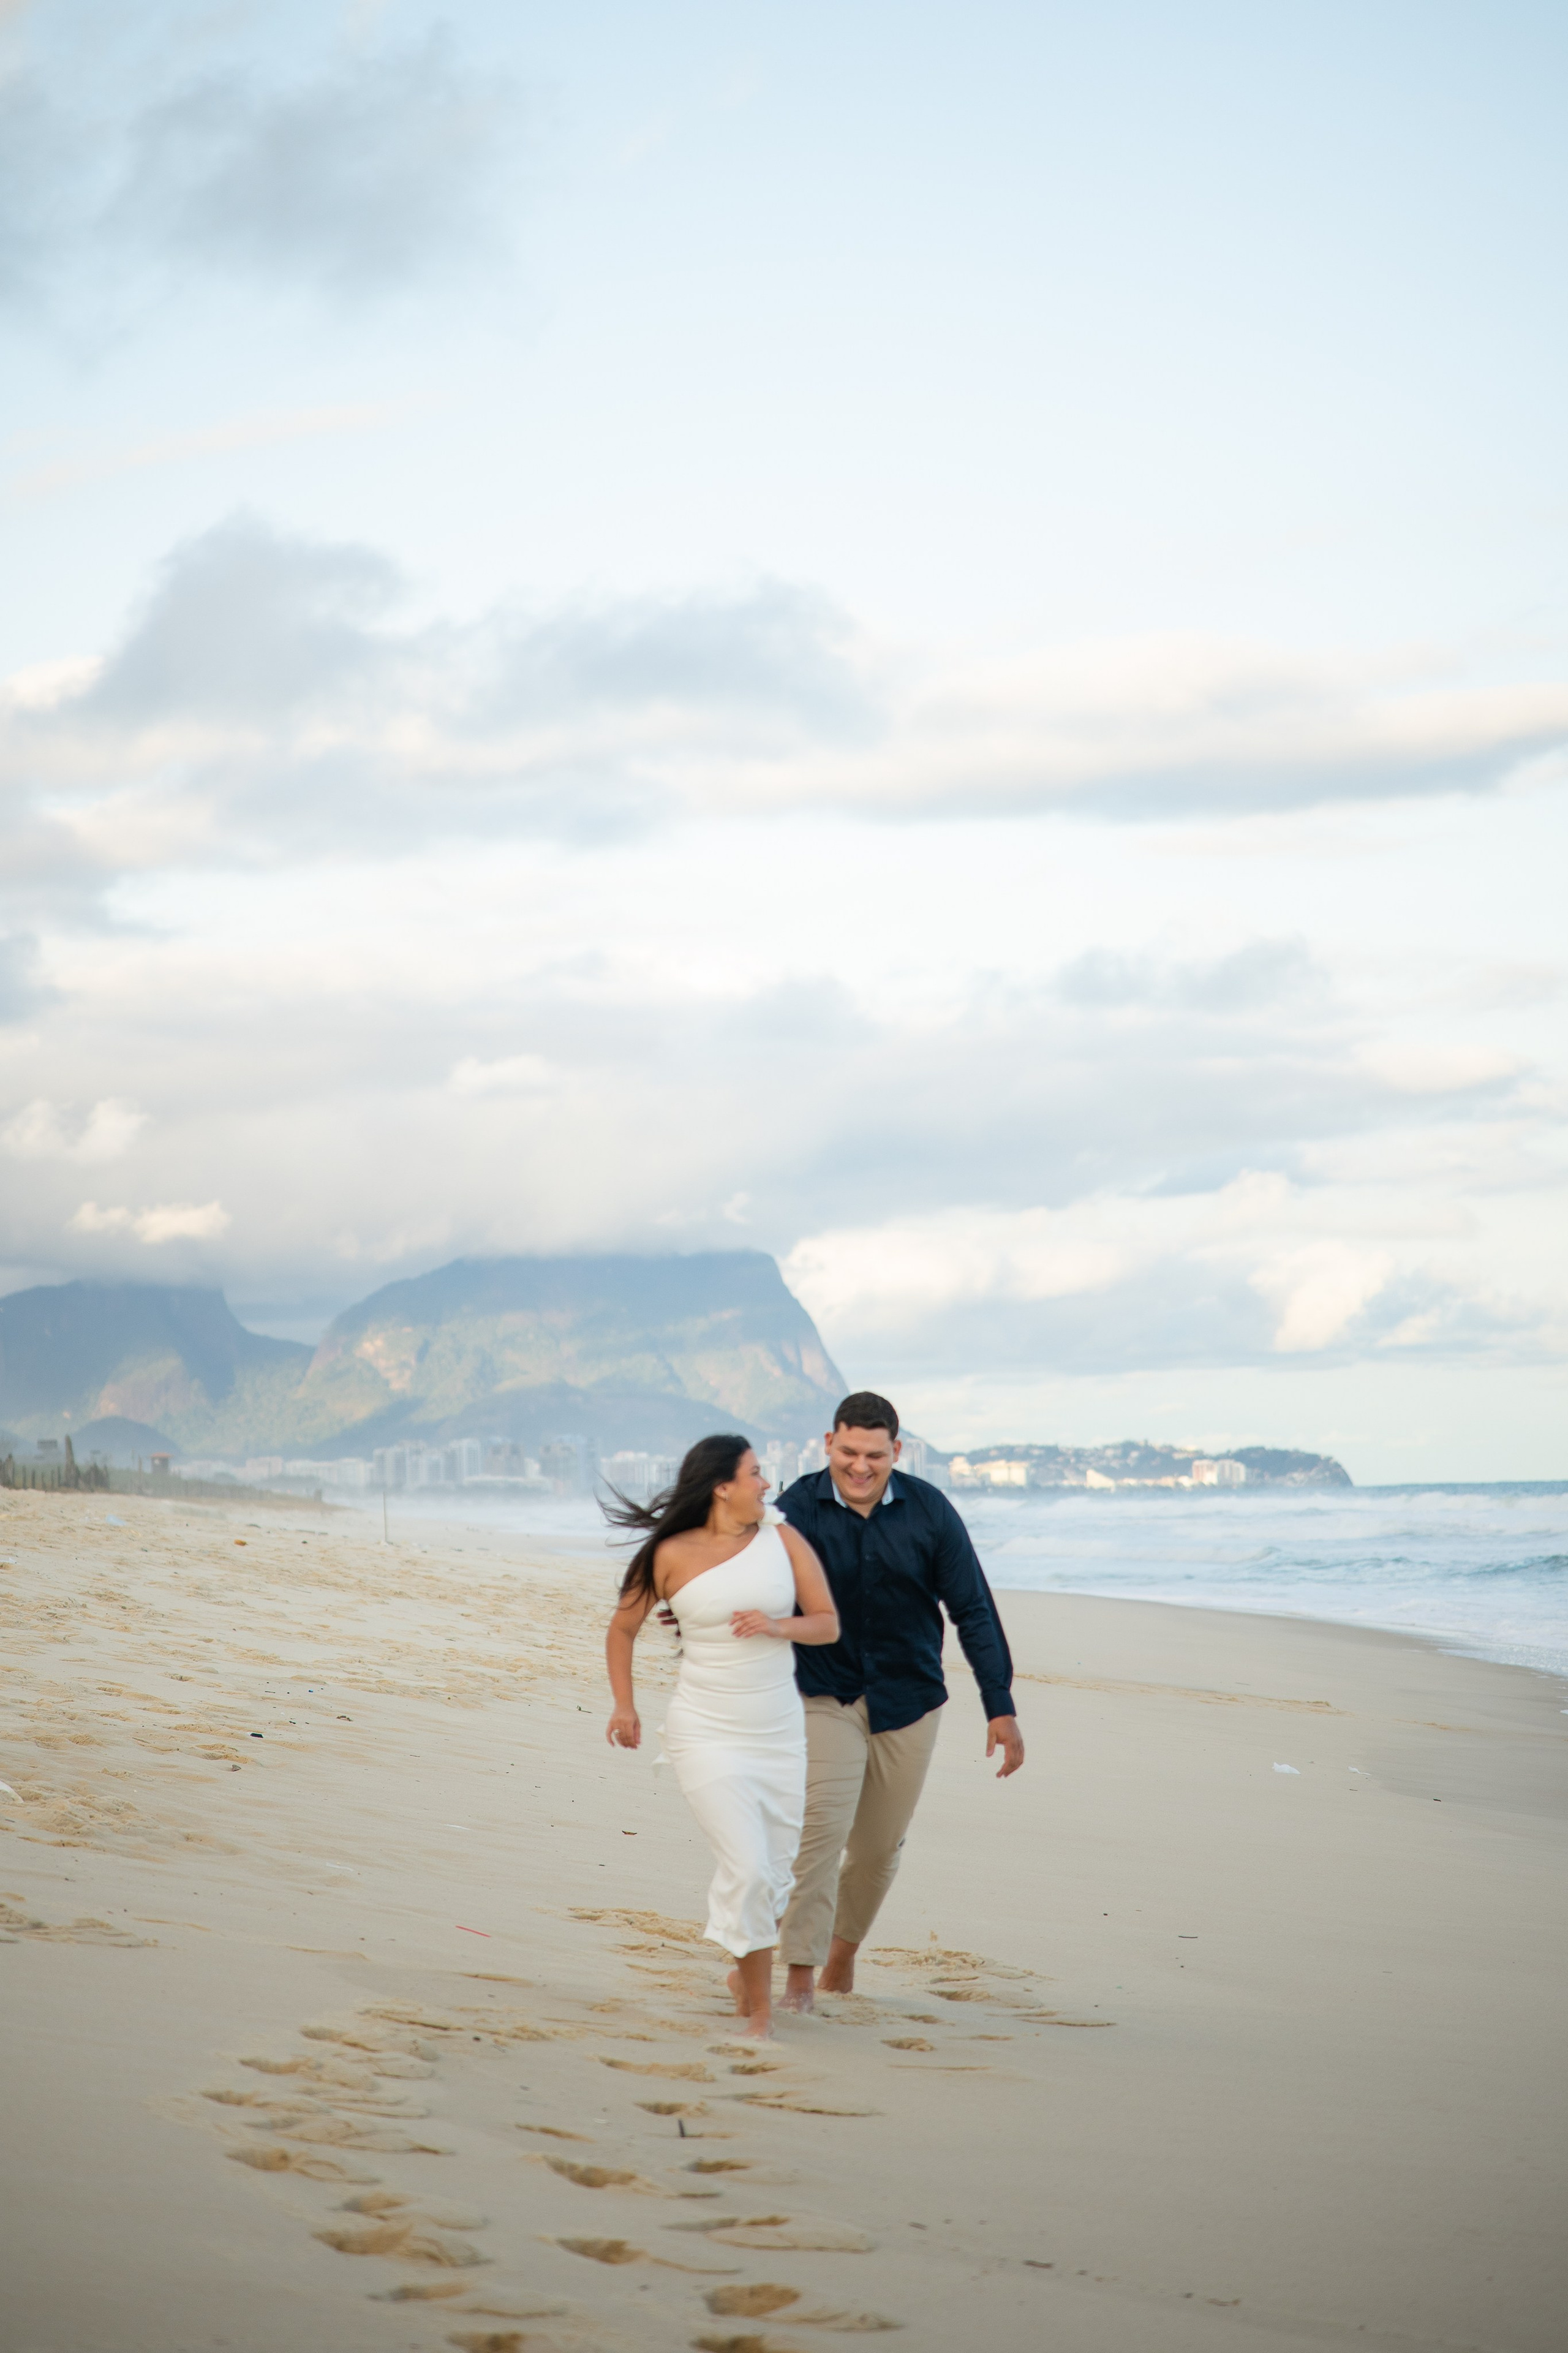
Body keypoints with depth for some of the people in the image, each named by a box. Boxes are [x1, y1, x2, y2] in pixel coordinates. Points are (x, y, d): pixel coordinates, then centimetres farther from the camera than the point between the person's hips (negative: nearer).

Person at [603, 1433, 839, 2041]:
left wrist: (777, 1626, -15)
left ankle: (745, 1970, 38)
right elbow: (622, 1628, 9)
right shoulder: (673, 1555, -4)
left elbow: (828, 1624, 3)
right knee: (746, 1867, -15)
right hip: (706, 1734, -3)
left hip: (779, 1734, 3)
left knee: (774, 1872, 11)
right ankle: (760, 2008, -2)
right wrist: (624, 1705, 0)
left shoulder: (784, 1542, 2)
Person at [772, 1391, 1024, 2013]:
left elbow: (973, 1611, -2)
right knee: (819, 1830, -18)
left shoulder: (929, 1512, -6)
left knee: (879, 1848, 10)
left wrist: (1000, 1707, -5)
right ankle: (799, 1977, -14)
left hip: (907, 1700, 2)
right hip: (824, 1698, -2)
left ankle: (843, 1953, 33)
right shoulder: (798, 1508, -9)